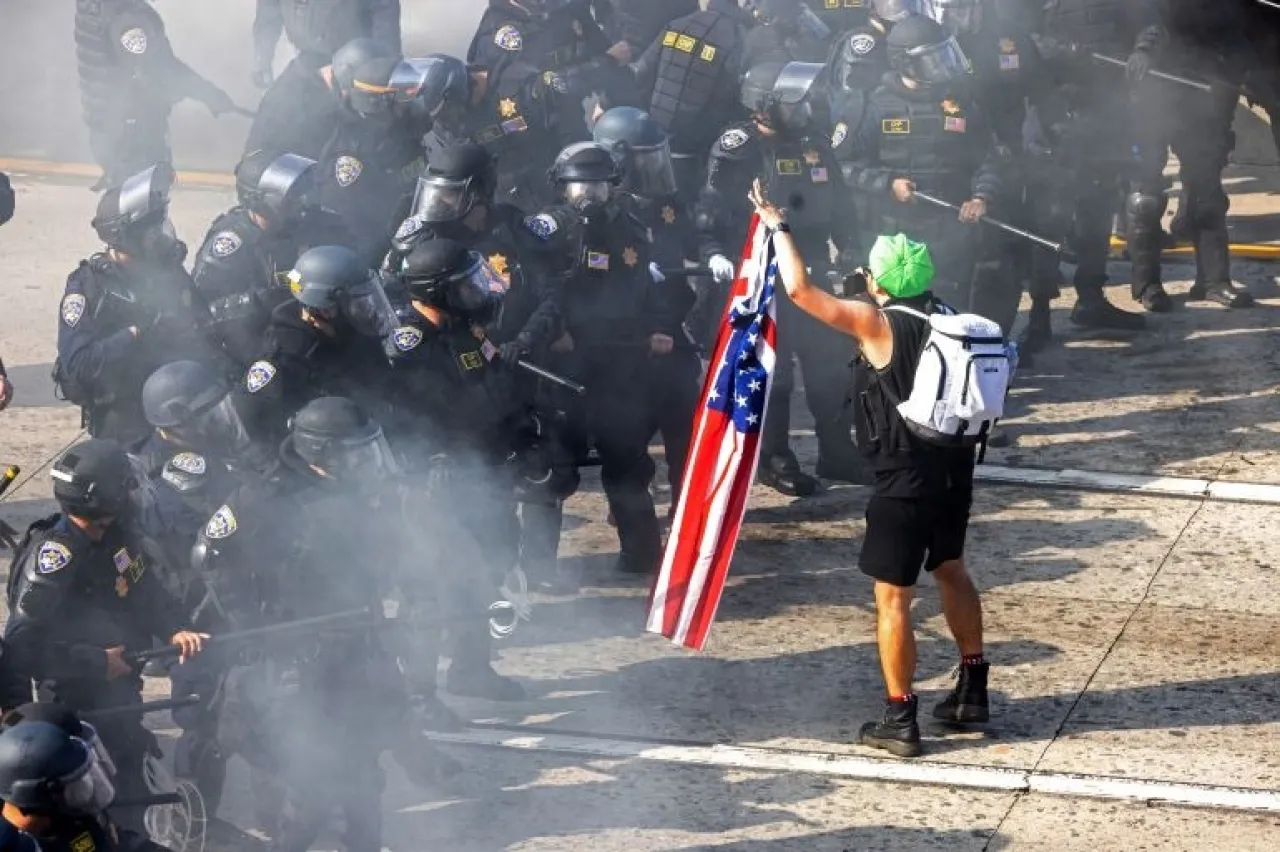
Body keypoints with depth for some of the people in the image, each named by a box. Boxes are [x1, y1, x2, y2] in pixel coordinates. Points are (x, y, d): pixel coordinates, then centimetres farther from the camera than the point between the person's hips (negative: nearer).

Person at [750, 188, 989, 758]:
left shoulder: (877, 324, -16)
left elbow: (798, 289, -17)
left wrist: (777, 227, -6)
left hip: (905, 481, -8)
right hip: (954, 471, 8)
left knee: (892, 598, 0)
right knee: (951, 571, 26)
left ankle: (900, 720, 3)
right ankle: (972, 689, 34)